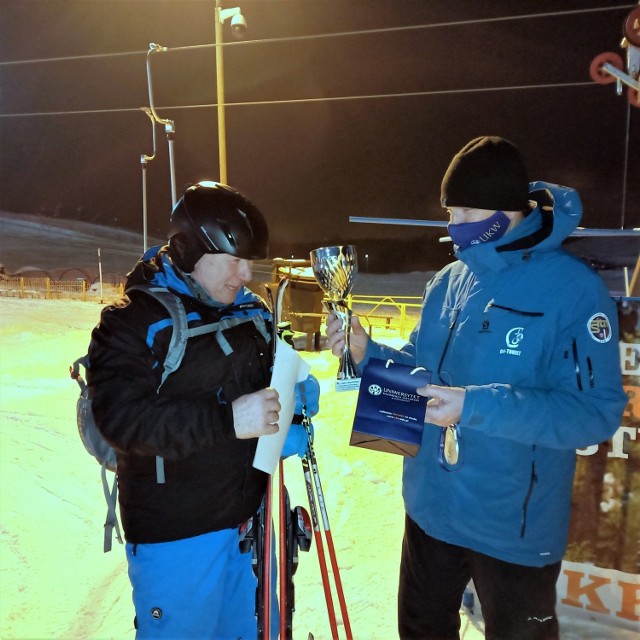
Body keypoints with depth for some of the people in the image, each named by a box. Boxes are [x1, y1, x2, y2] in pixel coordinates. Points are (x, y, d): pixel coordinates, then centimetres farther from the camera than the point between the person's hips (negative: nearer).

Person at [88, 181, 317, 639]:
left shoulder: (251, 310, 6)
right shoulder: (132, 321, -13)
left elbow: (276, 377, 16)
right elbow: (120, 416, -25)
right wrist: (226, 420, -33)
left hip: (253, 516, 6)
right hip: (175, 532, -6)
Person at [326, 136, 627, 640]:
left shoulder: (575, 289, -19)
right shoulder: (449, 281, 0)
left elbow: (596, 412, -24)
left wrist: (477, 406, -32)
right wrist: (367, 352, -11)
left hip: (517, 526, -5)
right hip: (431, 507, 6)